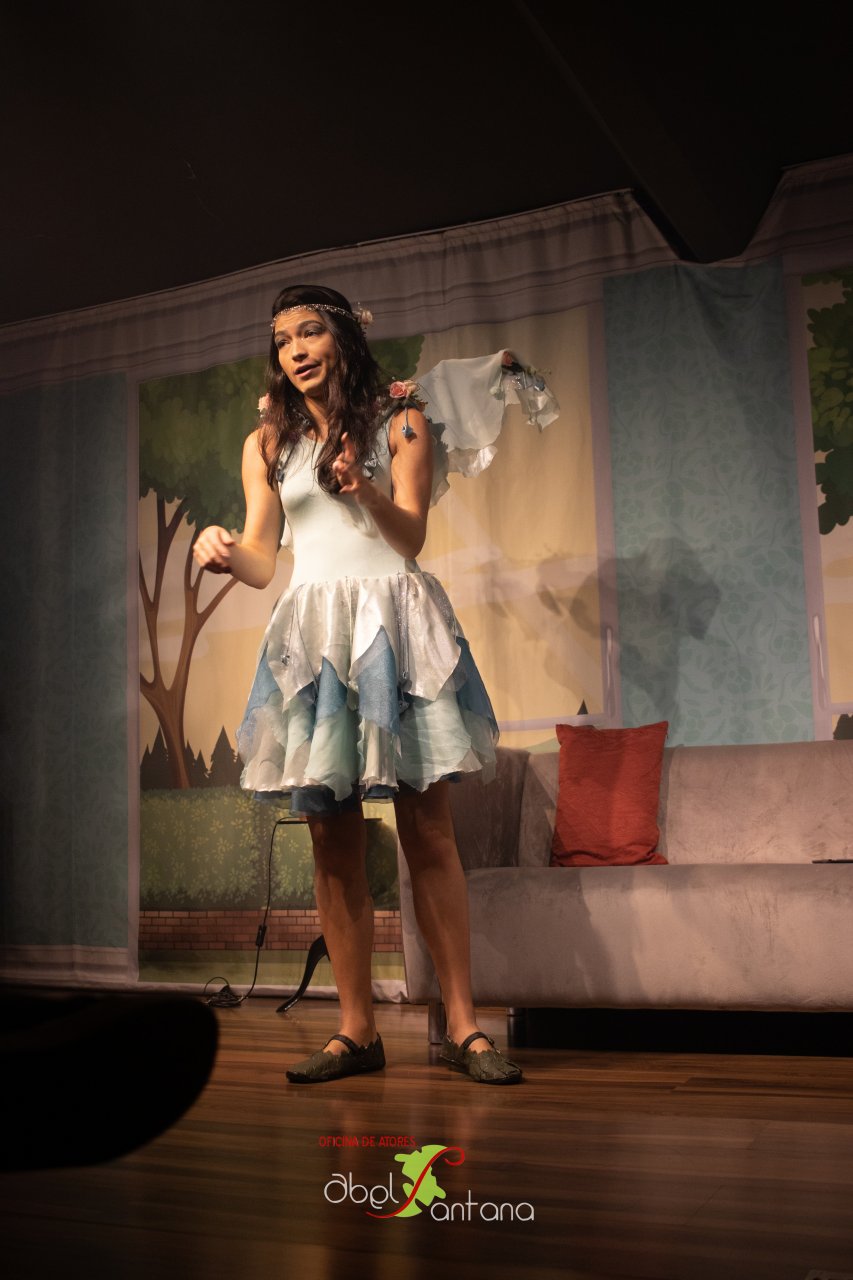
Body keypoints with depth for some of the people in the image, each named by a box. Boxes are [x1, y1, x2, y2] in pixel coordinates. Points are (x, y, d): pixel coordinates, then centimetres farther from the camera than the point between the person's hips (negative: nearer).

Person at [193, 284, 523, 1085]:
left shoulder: (399, 422, 10)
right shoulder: (267, 445, 17)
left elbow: (410, 536, 0)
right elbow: (262, 561, 9)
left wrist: (364, 488, -19)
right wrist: (225, 554, -14)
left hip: (391, 620, -2)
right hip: (311, 630, 3)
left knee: (427, 831, -6)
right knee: (332, 841, 0)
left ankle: (462, 1026, 0)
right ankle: (356, 1031, 6)